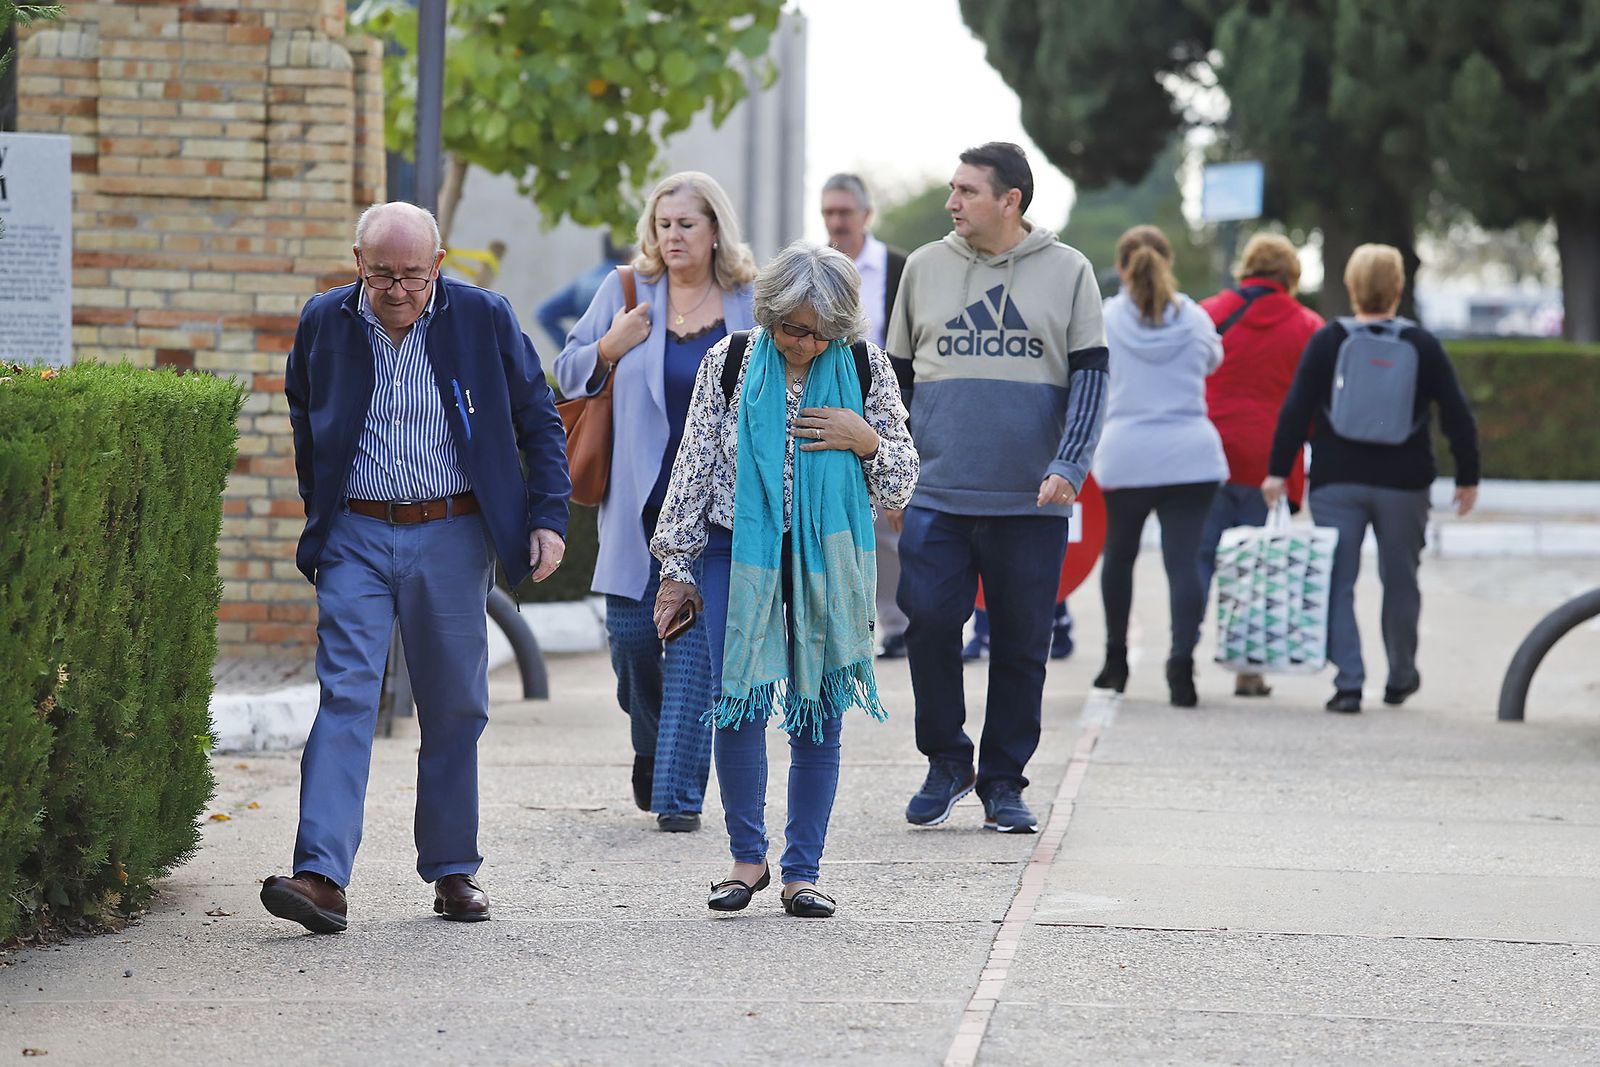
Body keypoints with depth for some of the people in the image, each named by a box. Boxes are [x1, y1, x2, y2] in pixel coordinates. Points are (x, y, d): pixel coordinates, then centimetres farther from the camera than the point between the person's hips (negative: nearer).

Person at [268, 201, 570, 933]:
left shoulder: (483, 318, -4)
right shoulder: (324, 322, 0)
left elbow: (539, 420, 6)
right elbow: (303, 417, 18)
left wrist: (548, 517, -1)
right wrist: (320, 511, 16)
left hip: (452, 537, 0)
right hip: (357, 536, 0)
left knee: (454, 707, 7)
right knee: (345, 694, -12)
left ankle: (452, 868, 20)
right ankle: (321, 875, -19)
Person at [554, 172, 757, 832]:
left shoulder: (751, 305, 3)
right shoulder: (625, 293, 5)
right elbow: (569, 374, 12)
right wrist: (609, 349, -7)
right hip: (639, 499, 2)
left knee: (696, 642, -8)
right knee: (631, 633, 2)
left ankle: (680, 791, -5)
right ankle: (652, 746, 32)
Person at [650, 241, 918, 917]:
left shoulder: (865, 370, 0)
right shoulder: (729, 364, -1)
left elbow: (900, 483, 7)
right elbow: (693, 468, 4)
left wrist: (867, 440, -14)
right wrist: (677, 568, 4)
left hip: (827, 556, 1)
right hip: (739, 551, -1)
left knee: (817, 712, 1)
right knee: (739, 699, -10)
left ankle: (802, 873, 9)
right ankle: (747, 858, 5)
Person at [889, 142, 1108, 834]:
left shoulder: (1067, 272, 4)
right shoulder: (925, 267, 9)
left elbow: (1090, 378, 1)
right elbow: (894, 378, 15)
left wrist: (1068, 467, -11)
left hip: (1031, 499, -1)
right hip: (935, 495, 1)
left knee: (1021, 645, 3)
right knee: (928, 625, -7)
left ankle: (1003, 782, 13)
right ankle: (946, 762, 11)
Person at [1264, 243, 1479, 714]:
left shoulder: (1327, 341, -3)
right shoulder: (1423, 344, -1)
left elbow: (1295, 409, -7)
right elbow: (1457, 414, 0)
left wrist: (1278, 470, -3)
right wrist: (1467, 476, 9)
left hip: (1337, 481, -1)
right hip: (1404, 482, 1)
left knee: (1337, 583, 0)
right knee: (1400, 580, 16)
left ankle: (1348, 683, -11)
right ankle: (1401, 677, 28)